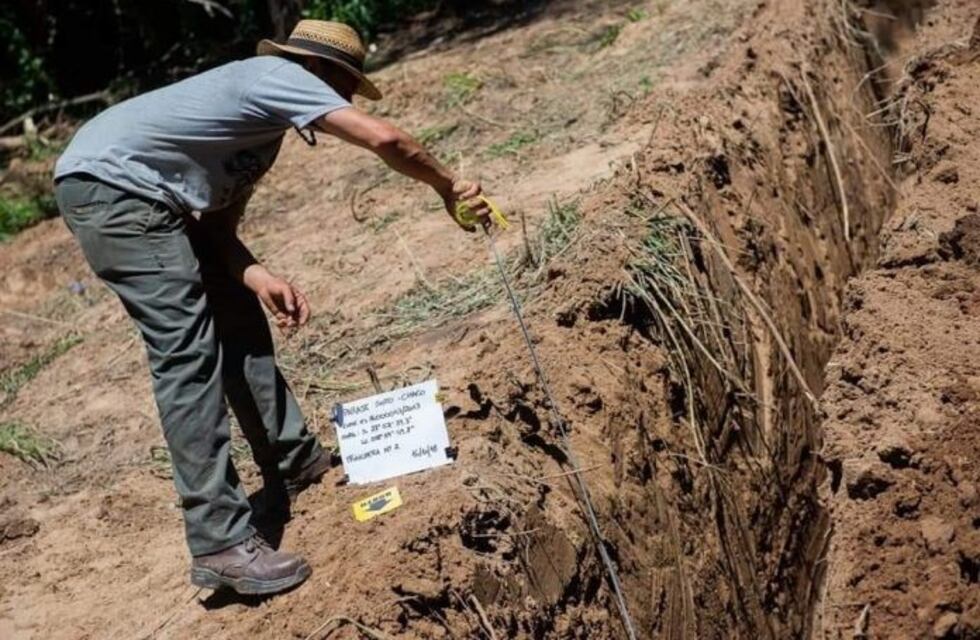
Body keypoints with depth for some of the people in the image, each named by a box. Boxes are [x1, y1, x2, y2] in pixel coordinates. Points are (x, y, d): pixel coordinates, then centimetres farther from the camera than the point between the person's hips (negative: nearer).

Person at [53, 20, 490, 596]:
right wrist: (449, 187, -6)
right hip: (109, 185, -11)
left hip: (149, 199, 11)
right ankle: (221, 543, -16)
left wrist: (255, 276, -4)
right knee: (188, 350, -16)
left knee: (240, 322, 14)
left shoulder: (264, 125, 19)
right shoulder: (276, 75, -10)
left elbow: (218, 222, 13)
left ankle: (297, 467, 28)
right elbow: (384, 139, -20)